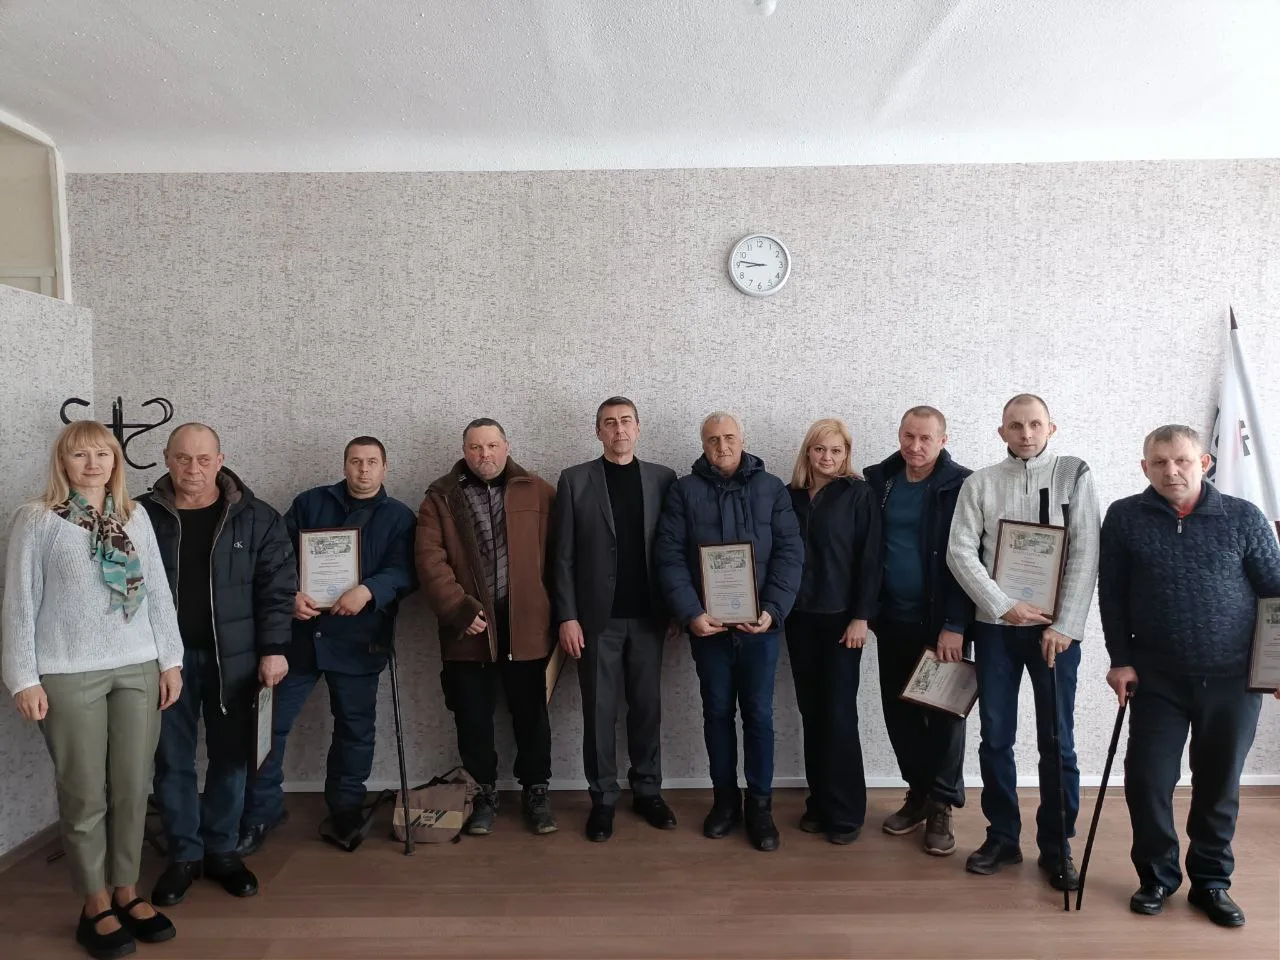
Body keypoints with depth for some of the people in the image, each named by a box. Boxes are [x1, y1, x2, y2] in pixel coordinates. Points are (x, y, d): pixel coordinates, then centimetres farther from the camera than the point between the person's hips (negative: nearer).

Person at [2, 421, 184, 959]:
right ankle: (95, 905, 22)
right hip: (69, 676, -3)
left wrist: (170, 659, 7)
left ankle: (126, 892, 26)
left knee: (133, 788, 9)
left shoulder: (135, 516, 7)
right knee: (85, 794, 6)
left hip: (138, 669, 3)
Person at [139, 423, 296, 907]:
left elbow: (277, 586, -3)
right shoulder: (142, 516, 1)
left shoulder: (256, 518, -2)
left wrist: (274, 648, -9)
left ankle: (222, 850, 26)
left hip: (233, 656, 0)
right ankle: (184, 854, 25)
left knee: (230, 757, 10)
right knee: (172, 760, 9)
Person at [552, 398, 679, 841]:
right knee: (599, 711, 6)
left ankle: (647, 791, 25)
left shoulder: (663, 478, 5)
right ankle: (602, 798, 19)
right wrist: (567, 617, -8)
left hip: (648, 615, 2)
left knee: (647, 706, 10)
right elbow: (563, 555, -2)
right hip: (597, 616, -1)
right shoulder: (575, 480, 1)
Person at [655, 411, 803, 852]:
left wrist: (773, 610, -13)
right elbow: (670, 557, -4)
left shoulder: (771, 488, 4)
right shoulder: (684, 491, 2)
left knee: (759, 713, 6)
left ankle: (760, 804, 20)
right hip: (707, 624, 0)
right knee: (717, 712, 11)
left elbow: (790, 552, -2)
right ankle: (725, 798, 26)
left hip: (759, 623, 0)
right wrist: (690, 613, -14)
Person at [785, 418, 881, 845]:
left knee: (839, 713, -1)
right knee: (811, 711, 9)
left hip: (840, 616, -4)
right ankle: (819, 801, 21)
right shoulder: (791, 495, 7)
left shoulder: (857, 493, -3)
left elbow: (870, 557, -7)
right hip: (799, 616, 4)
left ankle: (846, 811, 11)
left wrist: (861, 616, -12)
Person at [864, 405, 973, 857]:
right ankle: (918, 792, 29)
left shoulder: (960, 486, -10)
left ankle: (942, 806, 19)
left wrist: (955, 625, -17)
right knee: (898, 709, 12)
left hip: (939, 622, -4)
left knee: (944, 712, 6)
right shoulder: (879, 481, 4)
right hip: (892, 619, 5)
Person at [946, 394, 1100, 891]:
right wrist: (1005, 606, -12)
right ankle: (1002, 836, 23)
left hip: (1056, 628, -1)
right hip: (995, 626, 1)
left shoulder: (1075, 475, 1)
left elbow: (1086, 554, -5)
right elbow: (960, 552, -3)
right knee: (995, 738, 8)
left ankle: (1056, 846, 19)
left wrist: (1064, 626, -11)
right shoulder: (980, 483, 3)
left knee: (1057, 742, 3)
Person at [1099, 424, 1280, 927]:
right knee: (1148, 778, 1)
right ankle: (1157, 875, 21)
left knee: (1220, 783, 11)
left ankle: (1211, 881, 28)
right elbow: (1112, 596, 1)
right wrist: (1120, 660, -2)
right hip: (1157, 676, 0)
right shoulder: (1124, 518, -2)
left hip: (1234, 677, 1)